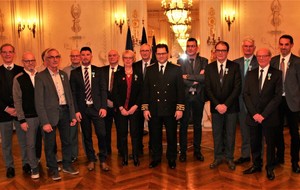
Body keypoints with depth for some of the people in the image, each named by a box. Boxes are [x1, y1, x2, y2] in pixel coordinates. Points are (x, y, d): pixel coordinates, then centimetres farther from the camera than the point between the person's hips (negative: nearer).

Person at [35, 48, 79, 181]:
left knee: (66, 141, 17)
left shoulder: (63, 75, 9)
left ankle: (67, 165, 35)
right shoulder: (40, 77, -9)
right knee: (50, 144, 7)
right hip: (50, 114, -5)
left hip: (65, 111, 5)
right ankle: (53, 169, 26)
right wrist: (45, 122, -17)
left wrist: (72, 115, 8)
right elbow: (39, 102, -12)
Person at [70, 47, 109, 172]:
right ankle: (91, 160, 23)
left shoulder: (98, 71, 5)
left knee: (101, 134, -4)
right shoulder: (74, 73, 4)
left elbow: (103, 90, 3)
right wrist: (76, 110, -4)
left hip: (97, 108, 0)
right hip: (82, 109, 0)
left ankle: (103, 160, 12)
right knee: (87, 136, 8)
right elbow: (73, 93, 2)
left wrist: (103, 107, -6)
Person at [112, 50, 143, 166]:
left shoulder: (138, 75, 6)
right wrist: (121, 108, -7)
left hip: (134, 108, 0)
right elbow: (115, 92, 1)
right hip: (121, 109, 0)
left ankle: (136, 157, 10)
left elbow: (141, 92, 3)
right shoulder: (118, 75, 6)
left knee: (135, 133, 1)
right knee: (123, 134, 4)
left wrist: (135, 106, -8)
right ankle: (124, 157, 13)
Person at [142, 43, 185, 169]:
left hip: (170, 110, -1)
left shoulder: (176, 69, 1)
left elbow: (180, 90, -1)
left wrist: (180, 108, -6)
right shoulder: (150, 70, 6)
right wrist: (145, 108, 0)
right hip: (154, 110, 1)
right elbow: (145, 90, 5)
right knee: (155, 136, 9)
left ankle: (171, 159, 24)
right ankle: (156, 158, 26)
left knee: (172, 136, 8)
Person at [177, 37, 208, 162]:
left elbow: (204, 77, -13)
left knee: (198, 125, 11)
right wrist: (197, 79, -13)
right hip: (185, 96, -1)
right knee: (183, 125, 5)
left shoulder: (204, 61, 4)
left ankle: (197, 151, 23)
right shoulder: (181, 61, 2)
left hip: (198, 96, 1)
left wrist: (188, 77, -16)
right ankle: (183, 151, 15)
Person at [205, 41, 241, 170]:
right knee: (217, 134, 8)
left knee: (230, 134, 8)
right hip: (215, 107, 1)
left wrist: (226, 105, -13)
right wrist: (217, 105, -10)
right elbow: (208, 88, 0)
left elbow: (237, 88, -7)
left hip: (231, 107, -1)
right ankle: (218, 157, 21)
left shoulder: (234, 66, -1)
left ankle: (229, 158, 21)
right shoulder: (209, 67, 4)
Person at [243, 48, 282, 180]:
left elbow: (277, 96, -7)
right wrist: (254, 113, -8)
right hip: (253, 116, 3)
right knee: (255, 143, 10)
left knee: (270, 143, 7)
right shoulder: (250, 74, 8)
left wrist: (264, 114, -13)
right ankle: (256, 165, 27)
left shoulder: (277, 74, -1)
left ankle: (270, 168, 23)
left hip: (269, 117, -2)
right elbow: (246, 94, 3)